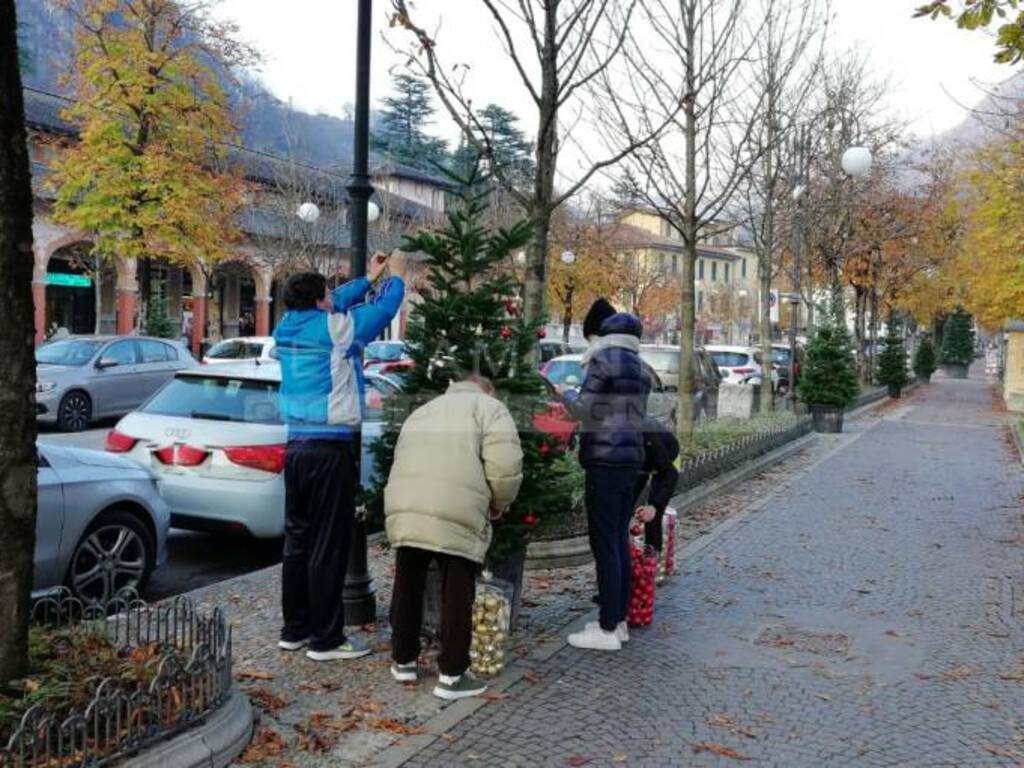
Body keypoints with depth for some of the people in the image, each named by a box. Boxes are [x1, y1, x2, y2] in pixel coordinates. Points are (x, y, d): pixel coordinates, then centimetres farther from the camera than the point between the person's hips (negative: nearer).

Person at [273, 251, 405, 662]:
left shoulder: (287, 328, 9)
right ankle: (326, 638, 5)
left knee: (298, 540, 13)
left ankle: (295, 629, 22)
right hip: (331, 449, -8)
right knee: (329, 546, -2)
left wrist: (369, 278, 33)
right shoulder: (336, 329, -11)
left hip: (296, 445, 8)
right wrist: (395, 277, 20)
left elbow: (338, 304, 25)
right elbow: (383, 308, 1)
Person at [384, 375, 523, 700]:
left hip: (403, 509, 6)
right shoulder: (488, 407, 11)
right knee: (457, 594, 6)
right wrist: (499, 503, 11)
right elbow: (505, 463, -4)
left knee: (407, 587, 20)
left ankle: (403, 661, 32)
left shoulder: (421, 411, 32)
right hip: (456, 515, -5)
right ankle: (452, 676, 13)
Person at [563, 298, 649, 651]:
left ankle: (608, 629, -1)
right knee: (620, 541, 13)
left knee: (604, 544, -5)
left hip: (605, 462, -8)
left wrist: (568, 396, 9)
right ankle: (619, 620, 20)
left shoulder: (604, 358, -9)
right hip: (632, 459, 8)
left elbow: (584, 410, -11)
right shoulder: (637, 364, 17)